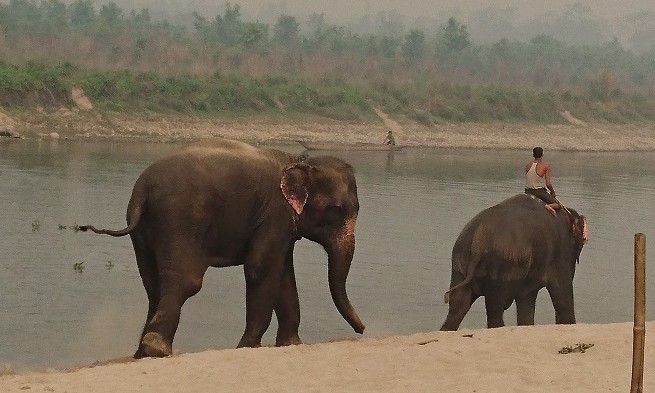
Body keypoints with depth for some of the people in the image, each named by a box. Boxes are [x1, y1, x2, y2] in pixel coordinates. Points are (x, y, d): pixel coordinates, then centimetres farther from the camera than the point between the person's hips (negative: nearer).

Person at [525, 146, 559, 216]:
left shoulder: (528, 165, 5)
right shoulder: (546, 165, -8)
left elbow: (527, 180, 11)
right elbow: (548, 184, -10)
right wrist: (553, 192, 10)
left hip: (528, 192, 4)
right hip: (540, 191, -4)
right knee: (557, 205, 6)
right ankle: (549, 206, -26)